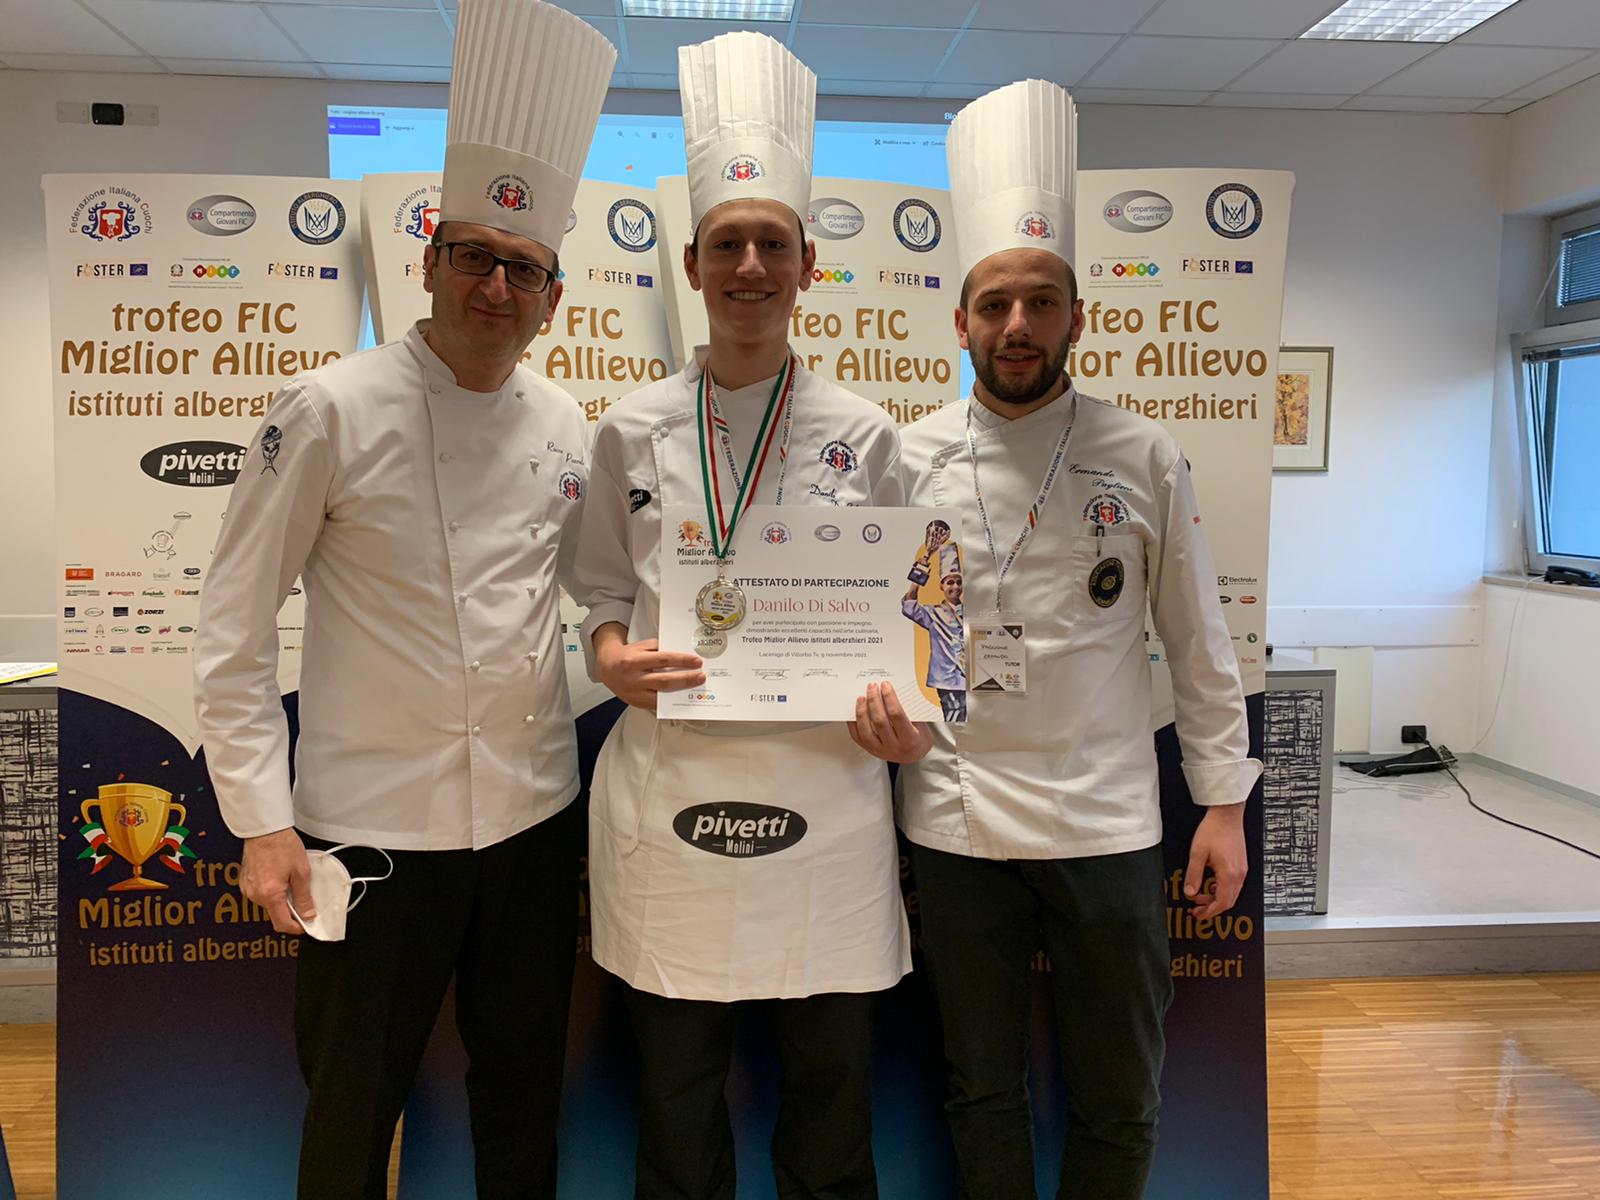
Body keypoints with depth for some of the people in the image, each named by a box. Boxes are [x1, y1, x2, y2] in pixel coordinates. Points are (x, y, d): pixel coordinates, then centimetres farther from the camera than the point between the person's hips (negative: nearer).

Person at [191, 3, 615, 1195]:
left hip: (536, 815, 4)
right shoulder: (334, 409, -10)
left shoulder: (563, 423, 3)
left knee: (523, 1094, 20)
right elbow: (236, 622, -8)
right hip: (374, 822, -4)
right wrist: (263, 819, -10)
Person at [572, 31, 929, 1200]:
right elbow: (603, 598, 10)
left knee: (830, 1080, 13)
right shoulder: (634, 431, 4)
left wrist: (899, 710, -12)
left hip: (825, 786, 0)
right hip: (669, 785, 1)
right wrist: (617, 661, -11)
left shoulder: (862, 435, 2)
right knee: (678, 1086, 15)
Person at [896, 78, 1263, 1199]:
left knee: (1120, 1098, 14)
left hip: (1107, 822, 0)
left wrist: (1224, 802, 3)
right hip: (957, 821, 1)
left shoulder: (1143, 456, -2)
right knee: (984, 1089, 16)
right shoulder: (911, 460, -1)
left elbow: (1198, 641, 3)